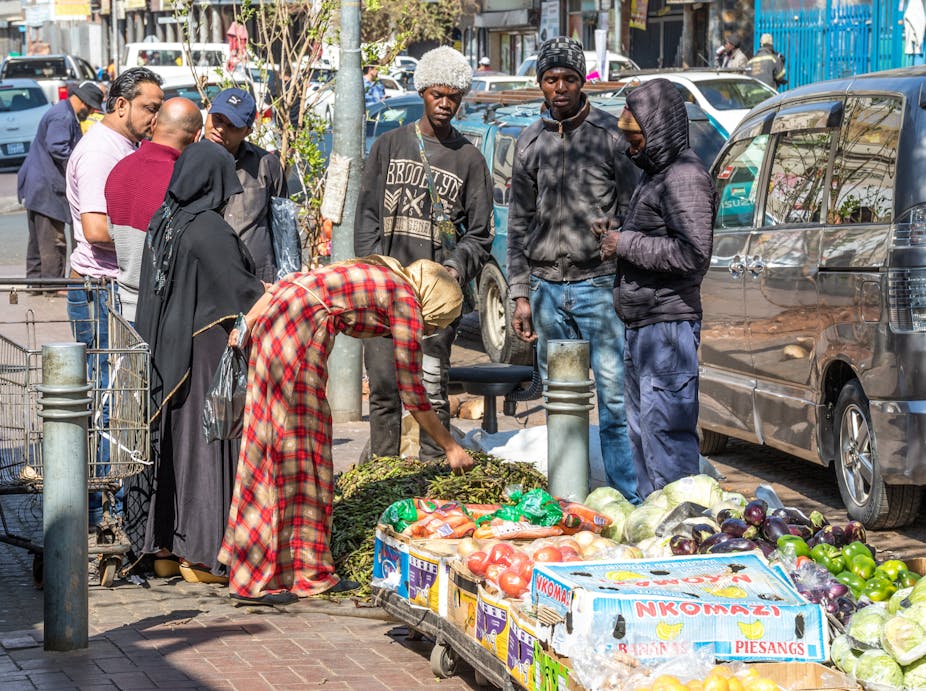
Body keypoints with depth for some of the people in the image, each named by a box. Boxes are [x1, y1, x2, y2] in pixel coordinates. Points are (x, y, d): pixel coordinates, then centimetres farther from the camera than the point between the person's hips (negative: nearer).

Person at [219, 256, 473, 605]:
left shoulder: (379, 275, 22)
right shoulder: (406, 301, 0)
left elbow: (282, 285, 15)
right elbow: (411, 390, 1)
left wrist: (247, 324, 7)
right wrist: (451, 447, 10)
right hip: (298, 334, -10)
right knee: (293, 448, -3)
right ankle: (254, 580, -1)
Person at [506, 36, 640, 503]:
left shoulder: (610, 135, 0)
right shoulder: (530, 143, 11)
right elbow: (519, 223, 15)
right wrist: (521, 294, 9)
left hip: (599, 284, -4)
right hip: (547, 286, 4)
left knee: (614, 395, -9)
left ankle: (628, 496, -6)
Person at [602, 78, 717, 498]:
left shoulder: (684, 177, -15)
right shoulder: (655, 173, 18)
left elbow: (692, 254, -24)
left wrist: (627, 243, -16)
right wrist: (618, 240, 11)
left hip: (669, 326, -11)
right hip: (642, 329, 11)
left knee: (666, 438, -11)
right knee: (641, 435, 16)